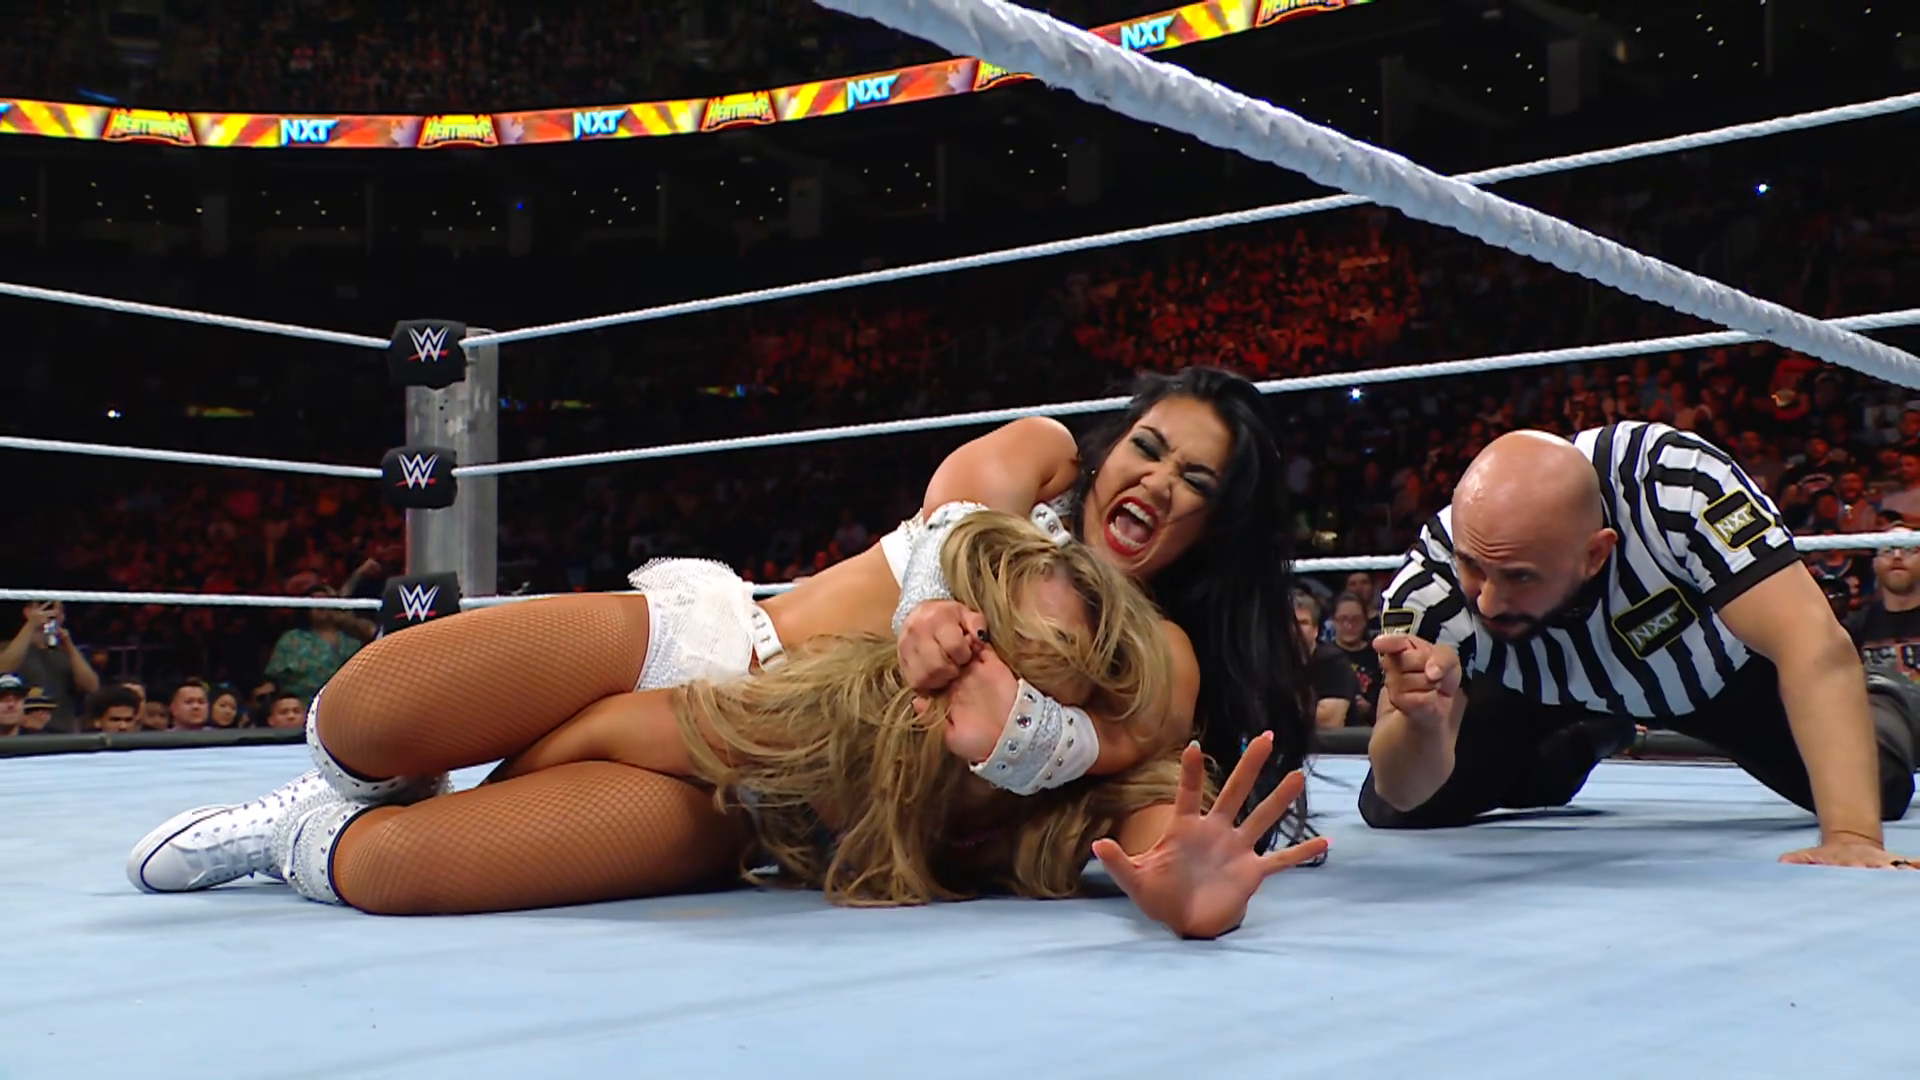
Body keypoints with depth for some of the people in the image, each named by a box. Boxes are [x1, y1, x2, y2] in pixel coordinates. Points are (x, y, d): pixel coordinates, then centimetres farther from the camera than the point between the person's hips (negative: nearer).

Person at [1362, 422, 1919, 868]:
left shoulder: (1673, 481, -41)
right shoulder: (1433, 576, -33)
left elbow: (1816, 645, -45)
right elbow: (1402, 795, -29)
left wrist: (1850, 836, -55)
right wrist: (1424, 721, -51)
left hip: (1724, 667, -1)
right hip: (1549, 690, 1)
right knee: (1390, 811, -8)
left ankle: (1870, 709, 22)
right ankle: (1583, 745, 22)